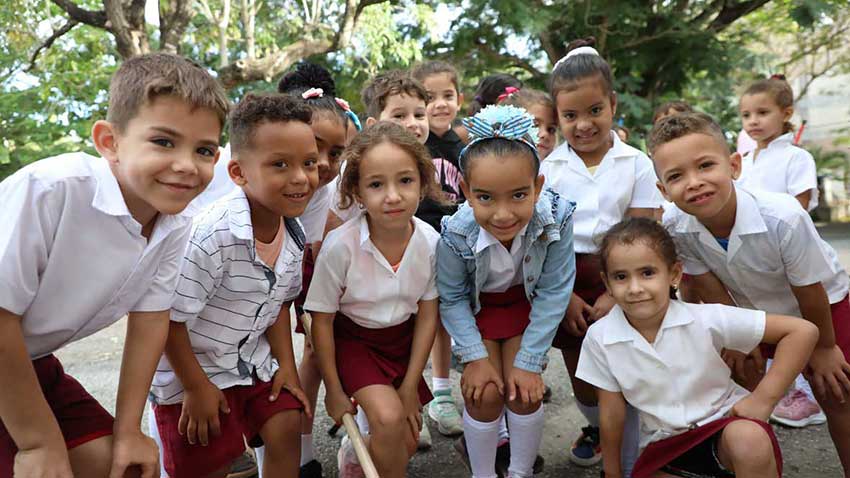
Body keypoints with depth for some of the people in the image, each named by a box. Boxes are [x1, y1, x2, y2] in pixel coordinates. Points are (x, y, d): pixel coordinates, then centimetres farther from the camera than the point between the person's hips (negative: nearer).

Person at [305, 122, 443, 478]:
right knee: (388, 418, -25)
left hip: (403, 338, 4)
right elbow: (322, 320, -13)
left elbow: (427, 315, -6)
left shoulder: (430, 241, -18)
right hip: (353, 338, -3)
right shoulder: (340, 245, -26)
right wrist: (334, 391, -7)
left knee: (406, 444, 7)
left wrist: (410, 387, -4)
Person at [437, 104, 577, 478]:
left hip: (527, 304, 1)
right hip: (477, 308, 0)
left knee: (524, 391, -4)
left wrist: (529, 360, -18)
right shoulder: (456, 234, -34)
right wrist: (475, 356, -18)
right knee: (485, 394, -6)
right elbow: (452, 298, -15)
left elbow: (553, 292, -21)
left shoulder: (557, 218, -34)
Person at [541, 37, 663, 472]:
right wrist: (565, 296, -10)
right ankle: (595, 428, 44)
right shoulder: (550, 168, -2)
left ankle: (627, 460, 23)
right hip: (565, 280, 2)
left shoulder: (636, 165, -5)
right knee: (578, 371, 16)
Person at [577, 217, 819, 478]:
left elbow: (803, 331, -15)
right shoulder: (599, 338, -14)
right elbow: (612, 413, -2)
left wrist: (763, 398, -17)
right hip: (664, 446, 2)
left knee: (748, 439, -34)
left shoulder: (705, 319, -19)